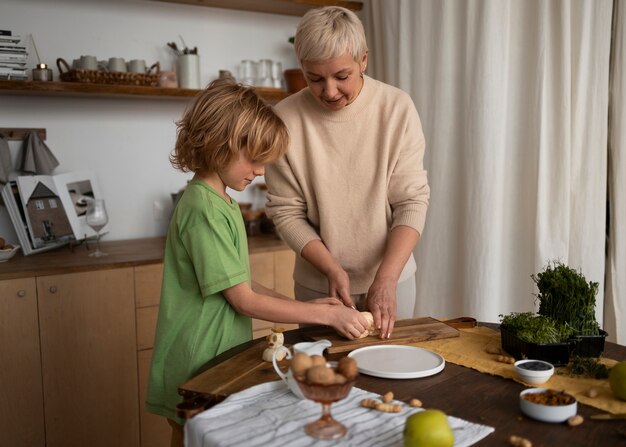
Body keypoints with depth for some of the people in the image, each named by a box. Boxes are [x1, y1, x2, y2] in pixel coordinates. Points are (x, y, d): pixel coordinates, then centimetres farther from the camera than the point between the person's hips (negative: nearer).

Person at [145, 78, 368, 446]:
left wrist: (305, 306, 2)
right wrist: (324, 314, -16)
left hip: (221, 359, 9)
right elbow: (244, 300, -21)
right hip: (197, 367, -9)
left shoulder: (223, 203, 9)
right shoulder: (204, 210, -21)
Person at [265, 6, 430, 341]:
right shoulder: (286, 119, -12)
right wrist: (332, 269, -17)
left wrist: (386, 279, -20)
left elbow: (412, 201, -11)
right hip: (318, 284, 0)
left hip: (391, 277, 1)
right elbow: (286, 212, -8)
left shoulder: (397, 108, -11)